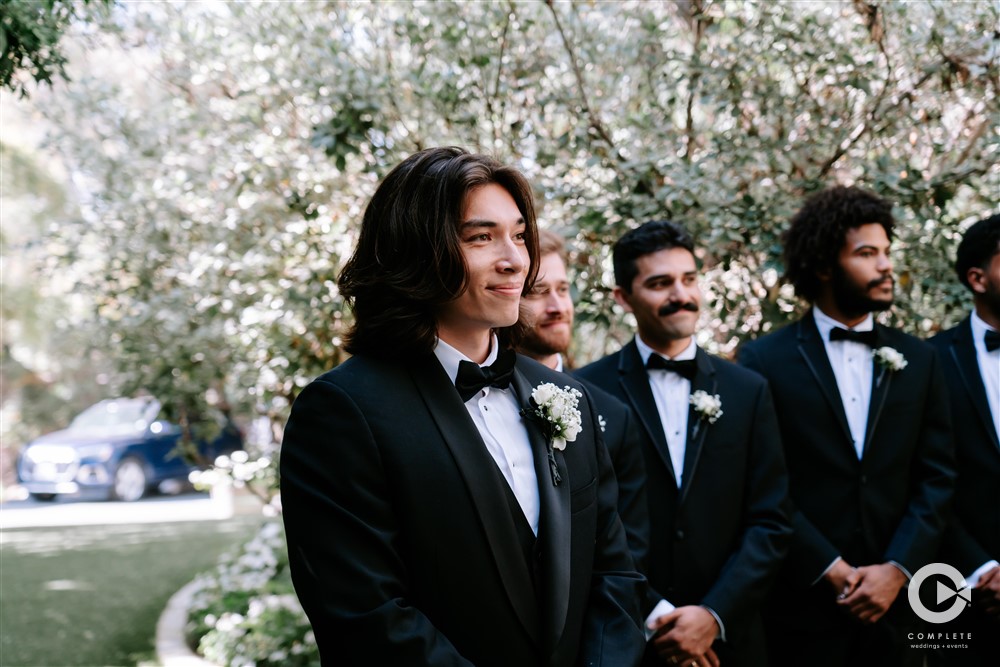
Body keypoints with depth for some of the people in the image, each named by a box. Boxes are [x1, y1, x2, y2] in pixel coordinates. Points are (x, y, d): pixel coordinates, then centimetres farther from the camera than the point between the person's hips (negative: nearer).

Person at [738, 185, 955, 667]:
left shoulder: (918, 361, 9)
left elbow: (936, 479, 5)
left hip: (893, 605, 3)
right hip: (803, 608, -3)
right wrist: (831, 570, -12)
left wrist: (898, 570, -7)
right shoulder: (765, 360, -3)